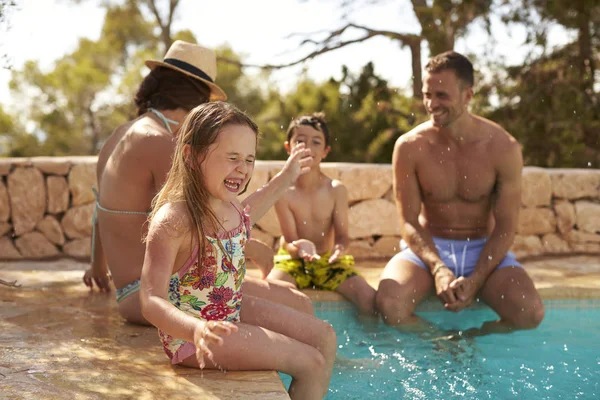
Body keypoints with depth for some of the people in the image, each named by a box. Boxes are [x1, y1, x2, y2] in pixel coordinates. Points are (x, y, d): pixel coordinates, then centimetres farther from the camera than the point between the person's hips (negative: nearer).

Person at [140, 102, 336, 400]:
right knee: (311, 363, -11)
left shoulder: (231, 206, -2)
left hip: (233, 312, 9)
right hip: (190, 334, -9)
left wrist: (285, 178, 29)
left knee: (325, 338, 12)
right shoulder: (172, 221, -29)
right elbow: (152, 301, -32)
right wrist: (197, 330, -51)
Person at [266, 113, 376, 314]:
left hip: (327, 260, 1)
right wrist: (298, 247, -36)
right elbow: (289, 240, -11)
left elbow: (342, 235, -7)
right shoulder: (284, 191, -12)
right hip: (293, 260, -1)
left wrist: (340, 247, -32)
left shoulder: (336, 190, -7)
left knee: (369, 298, -19)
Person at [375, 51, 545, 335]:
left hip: (483, 248, 1)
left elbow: (505, 226, -7)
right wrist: (438, 269, -23)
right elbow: (409, 222, -6)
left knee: (530, 313, -25)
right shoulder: (409, 147, -9)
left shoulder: (503, 148, -10)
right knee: (389, 305, -30)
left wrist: (475, 280, -21)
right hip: (428, 248, 0)